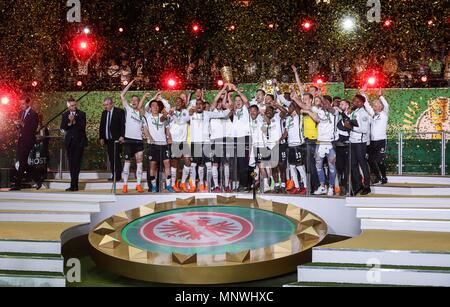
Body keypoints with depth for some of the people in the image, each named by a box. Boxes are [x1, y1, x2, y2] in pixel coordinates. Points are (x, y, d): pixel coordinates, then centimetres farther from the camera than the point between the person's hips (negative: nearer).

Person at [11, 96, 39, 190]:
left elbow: (33, 129, -14)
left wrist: (23, 124, -23)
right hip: (21, 139, 8)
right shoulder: (21, 113, 17)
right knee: (21, 161, 8)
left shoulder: (33, 114, -7)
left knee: (22, 162, -10)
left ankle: (17, 184, -10)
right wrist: (17, 124, -2)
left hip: (28, 140, -8)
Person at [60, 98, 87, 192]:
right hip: (70, 141, 4)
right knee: (71, 163, 8)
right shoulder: (65, 115, 8)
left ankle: (73, 185, -10)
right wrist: (69, 122, -17)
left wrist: (74, 121, -20)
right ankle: (74, 185, 15)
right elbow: (62, 127, -1)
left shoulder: (81, 114, -1)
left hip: (79, 141, -4)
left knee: (76, 163, -9)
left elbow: (83, 126, -10)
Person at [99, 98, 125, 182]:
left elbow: (123, 125, -10)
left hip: (117, 139, -6)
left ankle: (118, 176, -4)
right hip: (108, 139, 6)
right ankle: (114, 175, 11)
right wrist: (101, 138, 11)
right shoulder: (104, 113, 15)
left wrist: (122, 136, -18)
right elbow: (102, 126, 18)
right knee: (111, 158, 7)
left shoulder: (120, 112, -5)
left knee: (116, 157, -9)